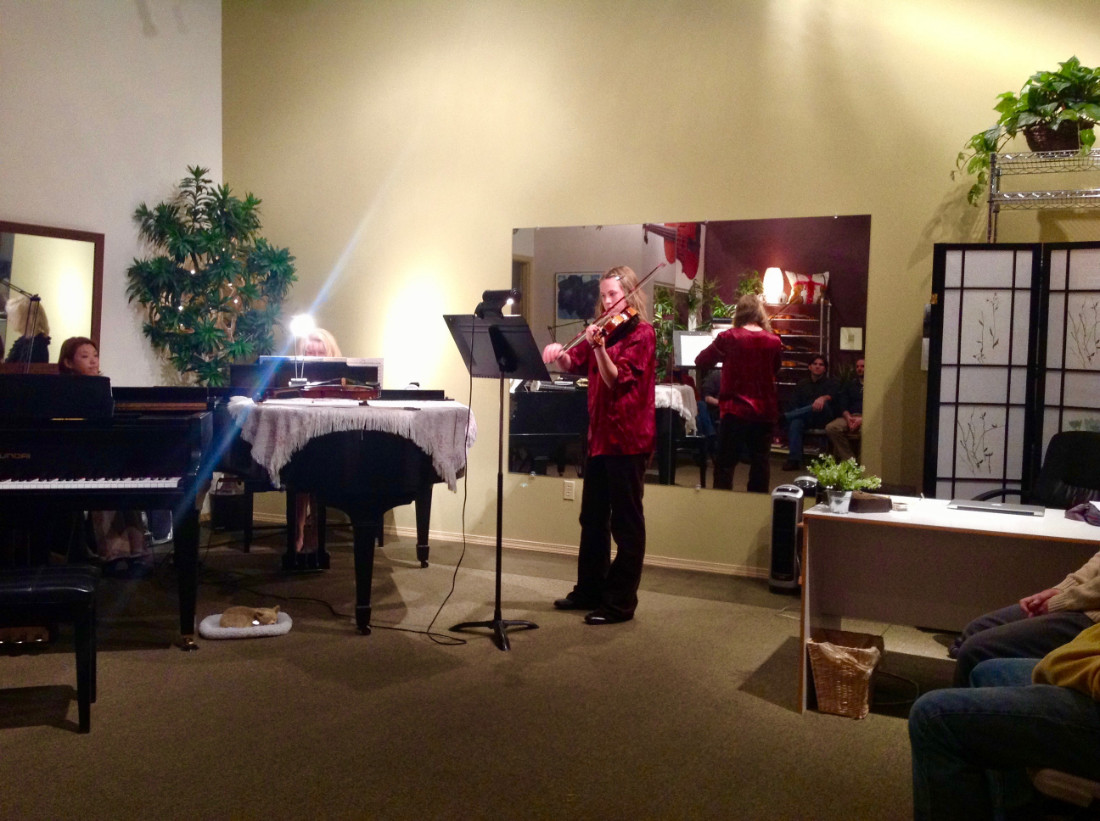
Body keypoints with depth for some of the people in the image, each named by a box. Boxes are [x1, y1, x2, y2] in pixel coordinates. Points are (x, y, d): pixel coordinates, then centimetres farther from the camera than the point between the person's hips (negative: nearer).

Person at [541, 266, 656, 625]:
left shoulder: (641, 333, -8)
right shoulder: (603, 329, 14)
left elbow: (617, 380, -18)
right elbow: (574, 363, 7)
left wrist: (599, 348, -32)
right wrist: (558, 353, -14)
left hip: (627, 438, -8)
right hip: (599, 434, 8)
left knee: (625, 522, -1)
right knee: (592, 518, 15)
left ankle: (621, 602, 7)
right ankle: (589, 590, 28)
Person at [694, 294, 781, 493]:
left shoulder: (729, 337, -8)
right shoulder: (774, 341, 1)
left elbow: (701, 361, 3)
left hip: (735, 410, -3)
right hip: (765, 411, 3)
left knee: (725, 464, 3)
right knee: (760, 463, 11)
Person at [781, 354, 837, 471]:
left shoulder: (830, 384, 16)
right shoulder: (802, 384, 22)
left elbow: (831, 396, -9)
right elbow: (794, 404, 8)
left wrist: (824, 398, -35)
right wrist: (795, 413, -16)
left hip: (823, 419, -2)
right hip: (804, 419, 2)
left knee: (823, 404, -36)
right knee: (795, 423, -35)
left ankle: (785, 417, -39)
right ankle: (794, 460, -44)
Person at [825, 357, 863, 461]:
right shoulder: (850, 385, 27)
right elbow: (842, 404, 14)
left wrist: (862, 419, -16)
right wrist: (848, 417, -7)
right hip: (850, 416, 4)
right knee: (831, 428, -27)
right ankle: (848, 459, -23)